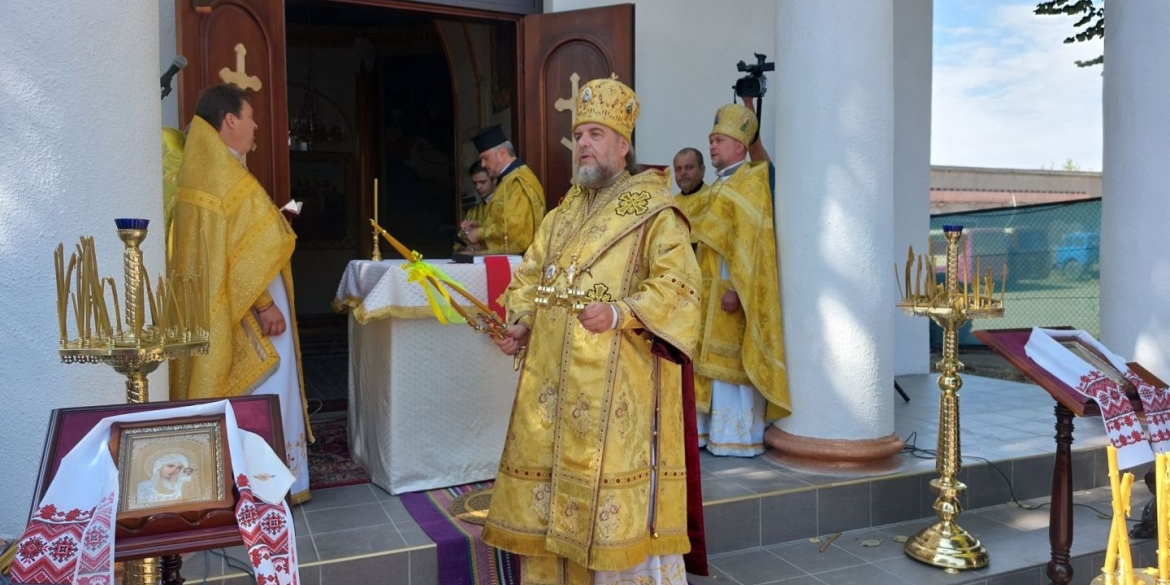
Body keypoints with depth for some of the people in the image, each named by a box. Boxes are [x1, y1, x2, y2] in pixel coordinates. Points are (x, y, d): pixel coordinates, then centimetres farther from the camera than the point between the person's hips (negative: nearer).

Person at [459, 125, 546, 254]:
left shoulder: (519, 182, -13)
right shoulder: (508, 179, 17)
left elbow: (512, 227, -20)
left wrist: (480, 233, -8)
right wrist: (480, 224, 9)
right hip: (501, 256, 8)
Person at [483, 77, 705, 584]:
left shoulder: (653, 213, -2)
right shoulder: (562, 214, 19)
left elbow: (677, 287, -12)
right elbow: (530, 277, 21)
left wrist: (620, 314, -26)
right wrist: (521, 324, 3)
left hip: (617, 383, -6)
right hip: (554, 381, 7)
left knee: (616, 500, -5)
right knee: (549, 477, 11)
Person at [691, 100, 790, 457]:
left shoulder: (749, 184, -10)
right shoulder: (721, 186, 18)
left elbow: (748, 242, -19)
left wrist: (736, 289, -25)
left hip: (734, 292, -9)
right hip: (713, 291, 9)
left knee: (732, 360, -4)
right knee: (714, 359, 10)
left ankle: (738, 437, 4)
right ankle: (712, 428, 18)